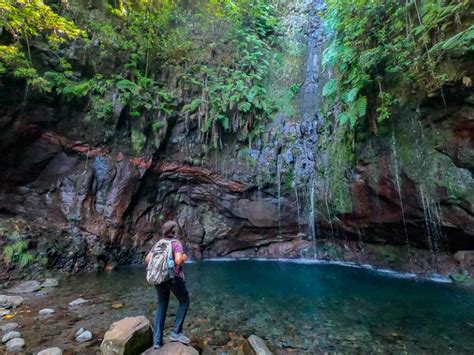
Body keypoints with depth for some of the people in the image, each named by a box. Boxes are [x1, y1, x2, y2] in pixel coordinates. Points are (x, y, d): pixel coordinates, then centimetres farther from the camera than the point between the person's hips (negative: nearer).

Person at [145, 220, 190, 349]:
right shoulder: (176, 243, -10)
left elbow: (147, 260, 7)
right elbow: (178, 260, -23)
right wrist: (184, 257, -3)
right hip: (174, 277, -6)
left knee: (161, 307, 16)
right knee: (184, 302, 14)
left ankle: (157, 340, 18)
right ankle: (176, 332, 11)